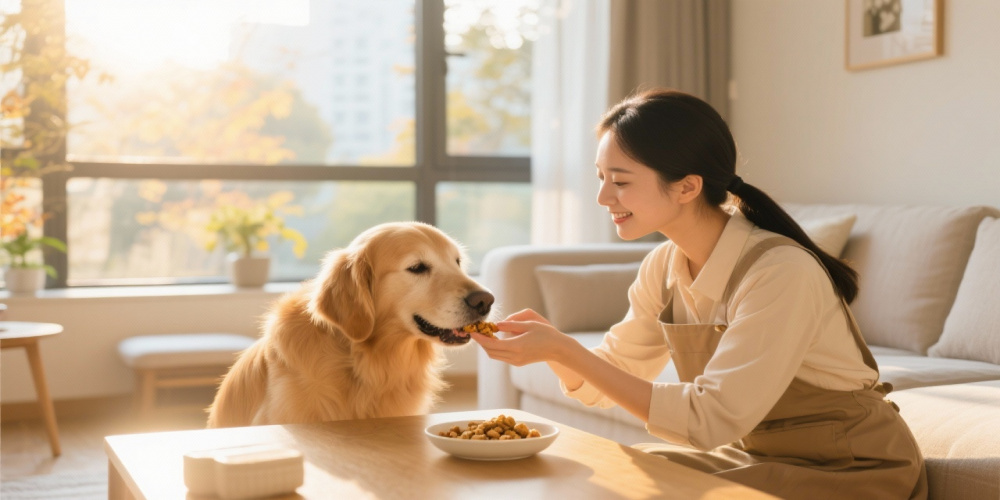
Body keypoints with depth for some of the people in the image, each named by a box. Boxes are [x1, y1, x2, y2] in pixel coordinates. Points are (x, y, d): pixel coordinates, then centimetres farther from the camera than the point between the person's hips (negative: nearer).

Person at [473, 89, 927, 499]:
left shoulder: (781, 272, -27)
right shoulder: (664, 267, -4)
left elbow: (710, 419, -30)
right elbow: (603, 387, 2)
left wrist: (563, 351, -32)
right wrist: (553, 345, -20)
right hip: (759, 457, 6)